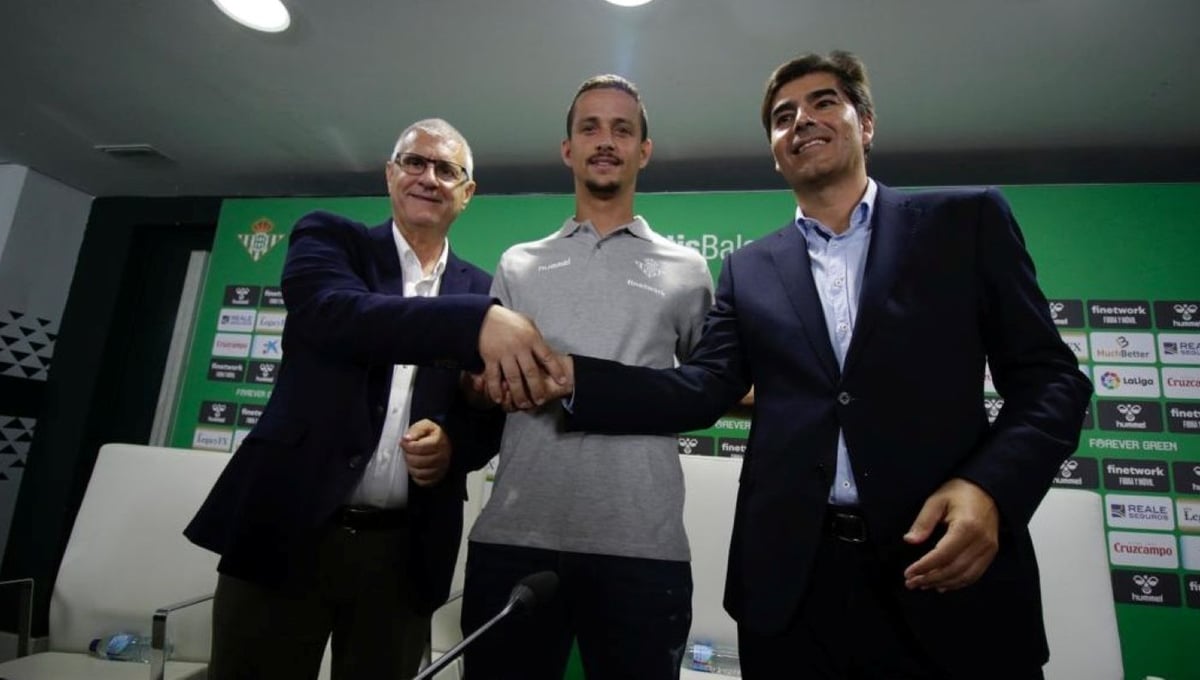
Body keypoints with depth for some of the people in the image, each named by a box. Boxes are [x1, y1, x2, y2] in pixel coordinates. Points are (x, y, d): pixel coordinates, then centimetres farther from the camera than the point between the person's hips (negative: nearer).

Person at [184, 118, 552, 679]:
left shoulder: (483, 289, 8)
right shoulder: (328, 237, 3)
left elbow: (491, 413, 10)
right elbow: (338, 313, -20)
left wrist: (454, 442, -13)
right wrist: (476, 321, -33)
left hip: (405, 550, 2)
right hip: (289, 525, -1)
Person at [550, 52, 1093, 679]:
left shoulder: (965, 221, 5)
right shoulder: (749, 269, 11)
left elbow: (1048, 376, 2)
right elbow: (705, 389, 1)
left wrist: (990, 486, -16)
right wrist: (566, 376, -13)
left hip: (948, 564, -1)